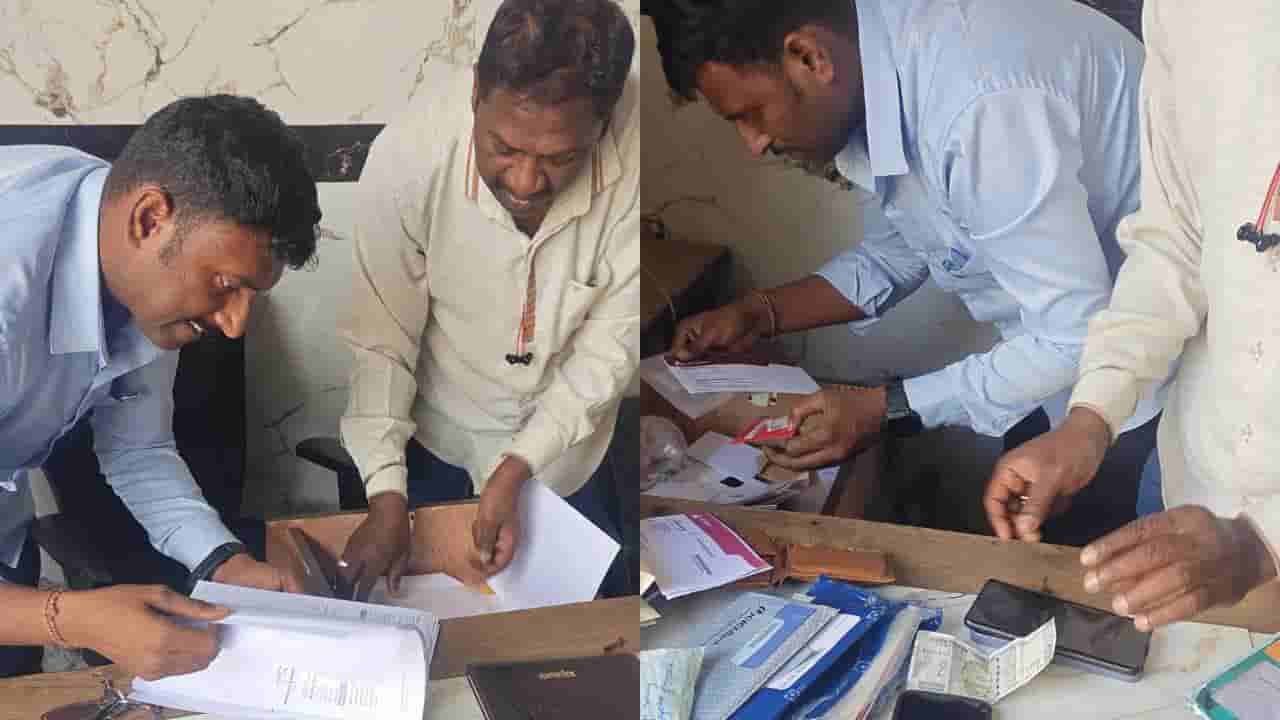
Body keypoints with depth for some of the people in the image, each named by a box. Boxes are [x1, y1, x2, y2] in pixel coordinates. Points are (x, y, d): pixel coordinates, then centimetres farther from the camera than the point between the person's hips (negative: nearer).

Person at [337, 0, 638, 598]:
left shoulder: (638, 153, -31)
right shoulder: (408, 153, -32)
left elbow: (612, 342, -20)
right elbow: (379, 340, -21)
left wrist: (516, 470, -26)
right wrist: (385, 493, -25)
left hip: (567, 435, 0)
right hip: (437, 433, 0)